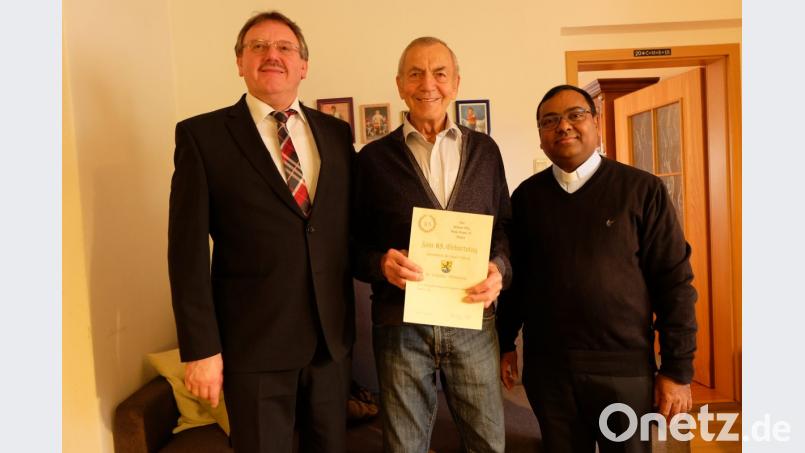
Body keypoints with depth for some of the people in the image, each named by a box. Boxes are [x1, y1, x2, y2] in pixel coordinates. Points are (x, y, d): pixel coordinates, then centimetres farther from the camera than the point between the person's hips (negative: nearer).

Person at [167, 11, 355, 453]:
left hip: (331, 334, 4)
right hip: (254, 340, -3)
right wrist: (200, 347, -10)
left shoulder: (336, 132, 6)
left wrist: (352, 314, 6)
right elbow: (188, 250, -8)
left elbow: (351, 226, 9)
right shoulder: (202, 135, -5)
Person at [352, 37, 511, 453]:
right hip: (400, 325, -1)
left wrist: (499, 269, -8)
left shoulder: (484, 150, 8)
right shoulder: (373, 158, 1)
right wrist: (381, 263, -17)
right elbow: (353, 244, 3)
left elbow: (505, 227, 11)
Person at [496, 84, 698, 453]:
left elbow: (674, 282, -5)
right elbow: (514, 277, 8)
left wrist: (677, 369, -6)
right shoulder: (527, 196, 3)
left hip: (625, 368, -2)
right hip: (547, 368, 2)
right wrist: (504, 343, 9)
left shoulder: (642, 190, -5)